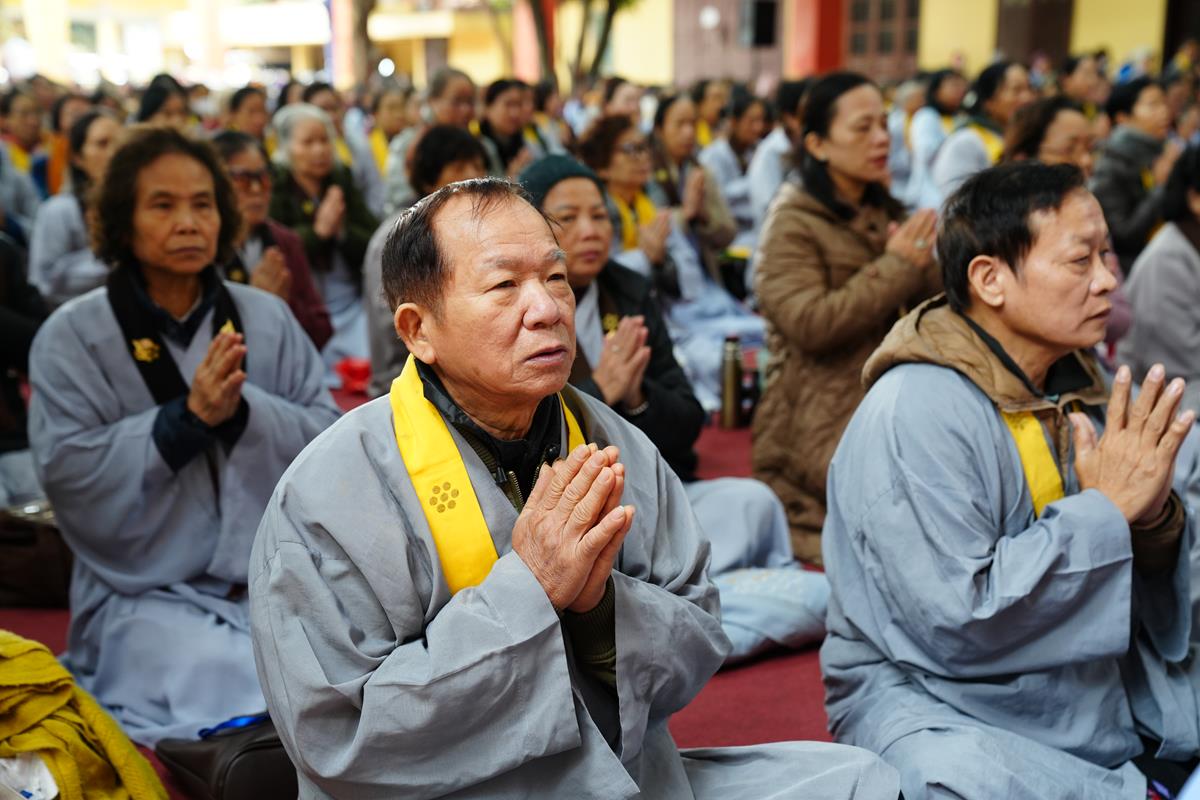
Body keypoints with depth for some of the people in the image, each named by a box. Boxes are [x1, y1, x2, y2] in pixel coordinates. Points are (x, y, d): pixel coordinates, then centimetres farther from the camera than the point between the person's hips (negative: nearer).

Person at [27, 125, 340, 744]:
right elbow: (67, 472, -10)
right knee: (247, 695, -28)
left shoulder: (267, 317, 6)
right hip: (145, 592, -3)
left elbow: (331, 439, 1)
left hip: (279, 574, 3)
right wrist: (187, 416, -19)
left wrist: (244, 409, -17)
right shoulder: (73, 335, -1)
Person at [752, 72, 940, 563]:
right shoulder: (792, 224, -6)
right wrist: (896, 266, -17)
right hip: (822, 426, -7)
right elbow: (810, 324, -20)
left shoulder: (884, 213, 16)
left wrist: (924, 266, -8)